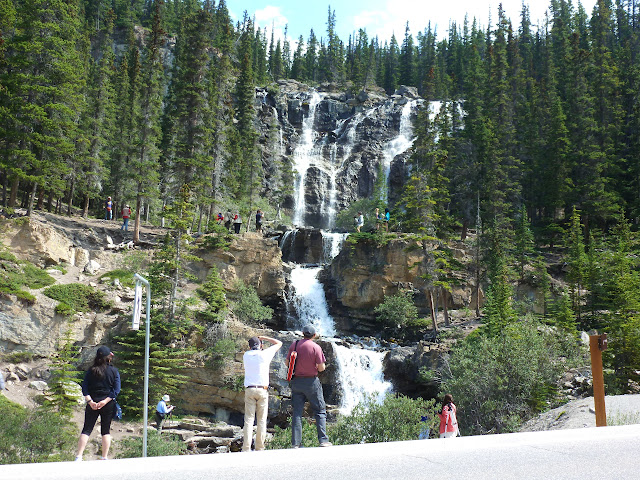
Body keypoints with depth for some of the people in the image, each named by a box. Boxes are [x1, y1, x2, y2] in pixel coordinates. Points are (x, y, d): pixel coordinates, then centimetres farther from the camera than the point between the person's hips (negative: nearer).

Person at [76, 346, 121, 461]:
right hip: (108, 405, 0)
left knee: (86, 430, 4)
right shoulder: (114, 371, 0)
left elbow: (84, 388, -3)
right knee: (106, 431, 8)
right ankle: (104, 458, 8)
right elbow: (116, 390, -8)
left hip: (92, 404, 1)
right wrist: (105, 401, -12)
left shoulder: (91, 370, 3)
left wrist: (90, 401, -9)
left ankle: (78, 457, -4)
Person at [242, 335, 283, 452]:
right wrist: (263, 338, 19)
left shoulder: (246, 355, 6)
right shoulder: (265, 354, -1)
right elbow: (279, 343, 13)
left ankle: (246, 448, -7)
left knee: (248, 420, 0)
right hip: (263, 390, -2)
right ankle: (259, 448, 5)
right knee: (261, 420, 4)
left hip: (249, 390, 2)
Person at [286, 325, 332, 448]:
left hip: (296, 381, 3)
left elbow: (287, 363, 6)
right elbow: (322, 368, -10)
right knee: (320, 411, 7)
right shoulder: (316, 347, -9)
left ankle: (295, 443, 2)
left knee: (297, 412, 5)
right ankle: (323, 440, 1)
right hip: (311, 382, -3)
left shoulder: (294, 345, 1)